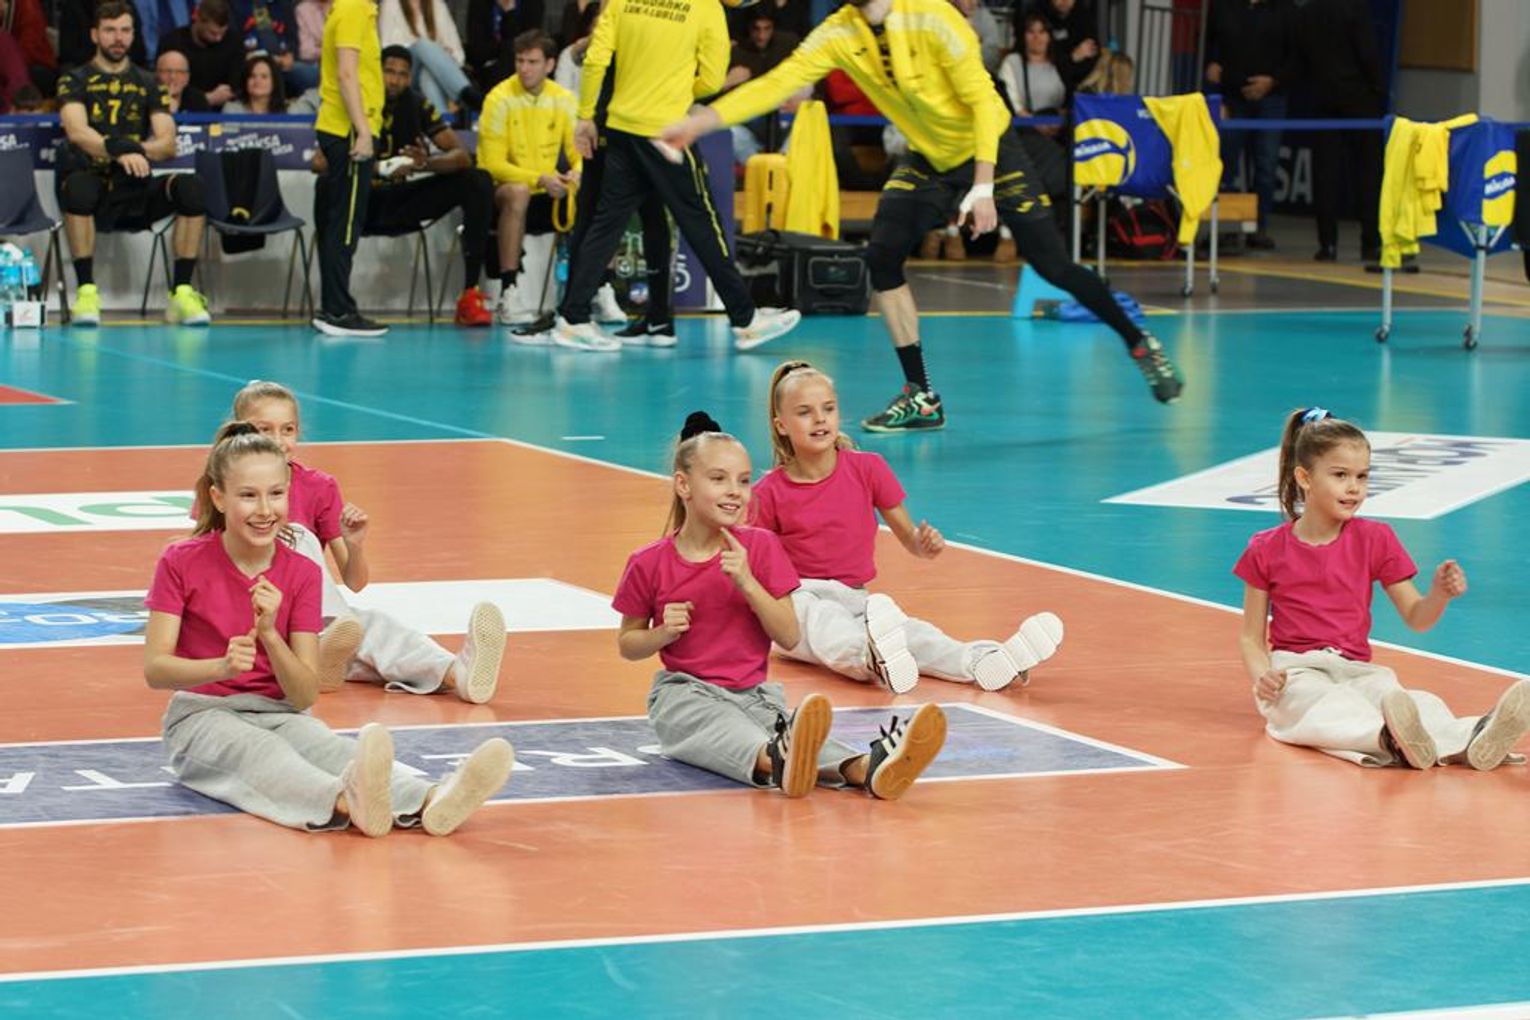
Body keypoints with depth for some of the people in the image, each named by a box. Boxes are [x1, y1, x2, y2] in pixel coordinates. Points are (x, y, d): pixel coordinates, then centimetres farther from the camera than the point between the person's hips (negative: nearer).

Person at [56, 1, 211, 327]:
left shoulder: (148, 84, 14)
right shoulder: (76, 81, 6)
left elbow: (168, 144, 3)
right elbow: (77, 131, -14)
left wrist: (135, 152, -19)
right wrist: (120, 150, -32)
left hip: (135, 190, 3)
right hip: (93, 183, -3)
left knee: (191, 188, -25)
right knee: (79, 186, -38)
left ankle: (182, 293, -20)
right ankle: (86, 292, -31)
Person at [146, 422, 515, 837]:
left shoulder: (301, 573, 2)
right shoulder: (180, 564, -5)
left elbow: (305, 696, -4)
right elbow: (154, 670, -13)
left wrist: (269, 635, -22)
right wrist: (223, 666, -33)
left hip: (279, 714, 3)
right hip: (203, 718, -3)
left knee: (331, 747, -31)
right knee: (265, 753, -37)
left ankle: (432, 801, -63)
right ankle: (349, 801, -72)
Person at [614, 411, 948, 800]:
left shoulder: (760, 547, 4)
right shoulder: (649, 563, 0)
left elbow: (789, 637, -1)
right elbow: (627, 644, 12)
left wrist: (747, 582, -15)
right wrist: (664, 633, -11)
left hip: (753, 694, 2)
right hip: (686, 693, -2)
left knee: (784, 726, -33)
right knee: (723, 728, -38)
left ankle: (866, 768, -65)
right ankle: (777, 762, -74)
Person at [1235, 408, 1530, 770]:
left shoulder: (1375, 540, 9)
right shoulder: (1268, 550, 4)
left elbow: (1416, 618, 7)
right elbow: (1251, 636, 7)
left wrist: (1440, 594, -16)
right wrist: (1262, 677, -15)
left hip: (1356, 671, 2)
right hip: (1296, 672, -2)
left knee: (1414, 703, -32)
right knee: (1331, 706, -39)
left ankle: (1472, 742, -64)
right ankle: (1394, 740, -71)